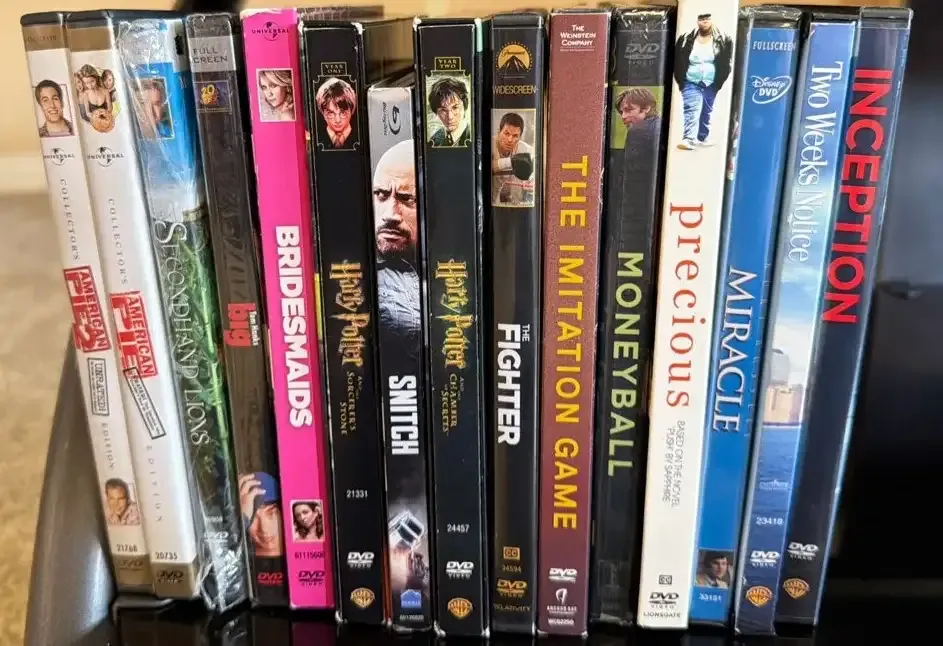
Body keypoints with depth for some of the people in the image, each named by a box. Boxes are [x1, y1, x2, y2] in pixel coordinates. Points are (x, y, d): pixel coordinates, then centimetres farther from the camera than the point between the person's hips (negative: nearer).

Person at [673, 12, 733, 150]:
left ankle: (703, 137, 26)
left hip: (711, 83, 2)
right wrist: (681, 80, -1)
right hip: (691, 83, -2)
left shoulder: (723, 40, 0)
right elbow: (678, 61, 4)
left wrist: (719, 82, -4)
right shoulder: (686, 39, 0)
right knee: (691, 110, -16)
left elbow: (726, 63, 2)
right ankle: (689, 139, -24)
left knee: (706, 111, 13)